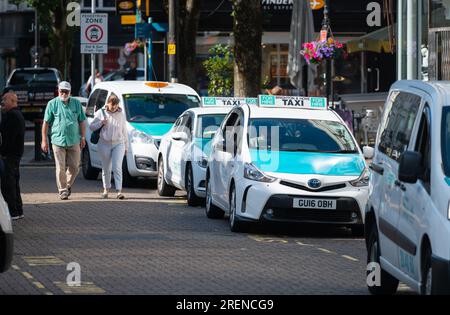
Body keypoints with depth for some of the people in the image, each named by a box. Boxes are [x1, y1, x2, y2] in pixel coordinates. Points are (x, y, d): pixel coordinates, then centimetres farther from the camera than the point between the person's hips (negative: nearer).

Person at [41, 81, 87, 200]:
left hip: (74, 141, 2)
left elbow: (82, 122, 12)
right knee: (60, 168, -4)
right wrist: (44, 140, 0)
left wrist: (83, 138, 7)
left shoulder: (76, 103, 8)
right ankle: (63, 191, 4)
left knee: (74, 167, 4)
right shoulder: (52, 104, 1)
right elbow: (46, 123, 3)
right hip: (58, 140, -2)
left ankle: (68, 185, 27)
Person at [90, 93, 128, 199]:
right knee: (106, 168, 7)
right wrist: (101, 123, -14)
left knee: (117, 167, -12)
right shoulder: (100, 113, 3)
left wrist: (126, 146, 12)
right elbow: (92, 127, 4)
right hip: (104, 144, 0)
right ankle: (106, 189, 21)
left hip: (118, 144, 0)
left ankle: (119, 191, -18)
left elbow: (124, 131, 12)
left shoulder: (121, 115, 7)